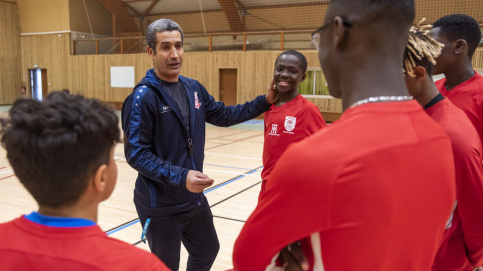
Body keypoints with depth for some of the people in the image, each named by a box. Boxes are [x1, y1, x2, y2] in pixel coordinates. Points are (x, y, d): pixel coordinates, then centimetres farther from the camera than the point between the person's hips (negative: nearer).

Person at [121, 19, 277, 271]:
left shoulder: (194, 88, 2)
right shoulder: (143, 97, -19)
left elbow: (223, 115, 14)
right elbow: (136, 154, -22)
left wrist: (264, 101, 9)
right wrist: (180, 177, -31)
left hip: (194, 198, 7)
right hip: (160, 205, -7)